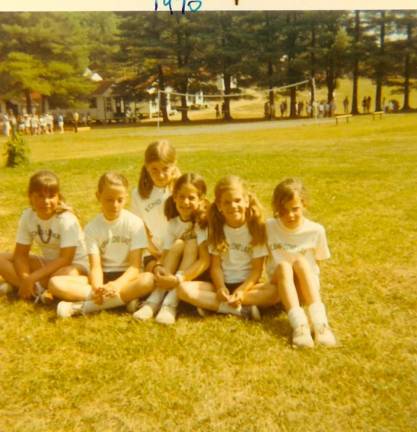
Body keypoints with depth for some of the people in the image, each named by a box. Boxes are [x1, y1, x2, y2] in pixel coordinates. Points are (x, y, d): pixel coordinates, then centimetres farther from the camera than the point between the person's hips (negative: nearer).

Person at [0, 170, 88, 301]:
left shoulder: (66, 220, -24)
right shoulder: (27, 216, -9)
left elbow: (65, 259, -27)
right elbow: (20, 254, -7)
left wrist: (32, 278, -30)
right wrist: (25, 279, -26)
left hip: (73, 264, -5)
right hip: (47, 263, 6)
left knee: (68, 275, -40)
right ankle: (38, 290, -21)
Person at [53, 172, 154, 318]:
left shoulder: (135, 223, -8)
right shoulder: (92, 227, -3)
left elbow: (135, 266, -13)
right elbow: (95, 266, -11)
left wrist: (117, 285, -33)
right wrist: (98, 288, -33)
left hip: (126, 277, -2)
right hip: (103, 278, 2)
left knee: (148, 280, -36)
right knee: (56, 283, -21)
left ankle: (84, 306, -30)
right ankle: (125, 298, -28)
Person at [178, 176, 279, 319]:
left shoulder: (256, 228, -3)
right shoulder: (216, 228, 2)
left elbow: (257, 269, -6)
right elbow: (215, 265, -2)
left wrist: (242, 290, -23)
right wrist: (220, 288, -22)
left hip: (247, 284, -1)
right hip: (222, 284, 2)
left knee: (274, 292, -33)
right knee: (183, 289, -25)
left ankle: (210, 304, -29)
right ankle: (242, 310, -29)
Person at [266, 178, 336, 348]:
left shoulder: (316, 230, -7)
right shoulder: (269, 227, -6)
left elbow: (316, 264, 3)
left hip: (306, 288, 0)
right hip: (280, 286, 1)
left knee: (301, 262, -30)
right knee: (283, 265, -31)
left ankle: (320, 323, -41)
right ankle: (299, 325, -46)